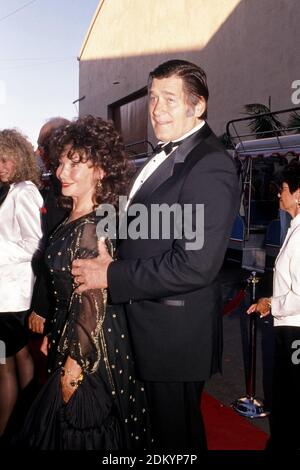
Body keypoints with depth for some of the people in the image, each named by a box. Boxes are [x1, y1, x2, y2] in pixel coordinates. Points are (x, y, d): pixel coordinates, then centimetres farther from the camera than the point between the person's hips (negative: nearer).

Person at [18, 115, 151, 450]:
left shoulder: (91, 227, -23)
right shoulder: (73, 220, 5)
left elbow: (93, 304, -22)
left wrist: (74, 364, -17)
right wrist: (52, 334, 16)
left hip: (91, 347, -9)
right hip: (68, 339, 9)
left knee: (82, 431, 9)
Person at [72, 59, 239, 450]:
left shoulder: (209, 166, -21)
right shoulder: (168, 154, 10)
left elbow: (195, 266, -27)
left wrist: (112, 275, -21)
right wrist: (112, 261, -1)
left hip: (176, 332, -9)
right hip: (148, 325, 9)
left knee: (176, 433, 12)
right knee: (160, 422, 26)